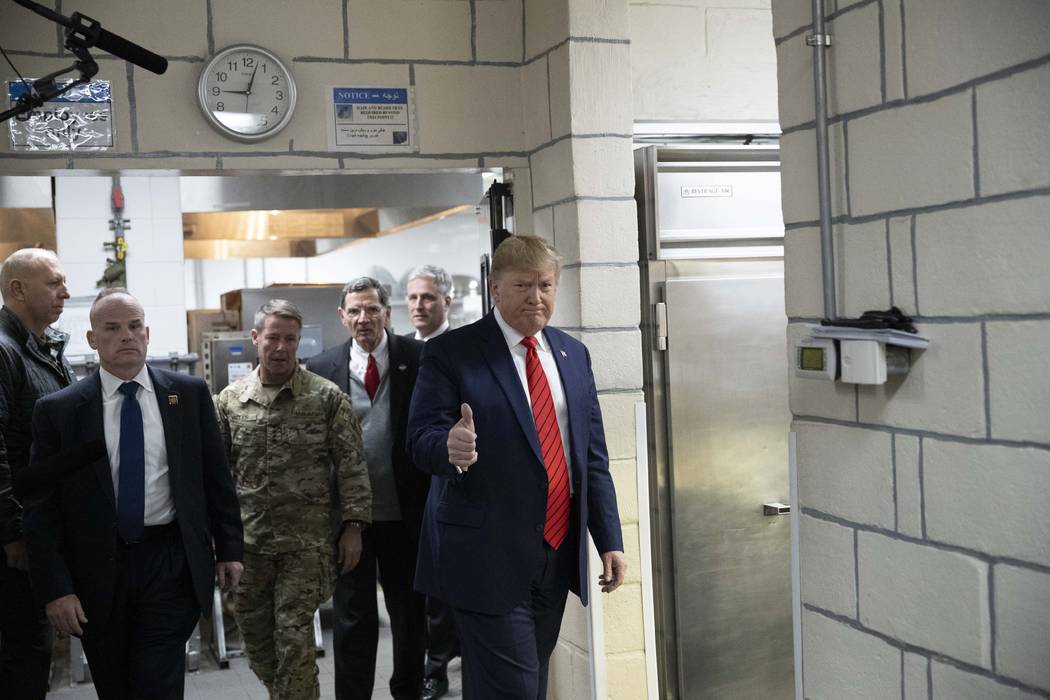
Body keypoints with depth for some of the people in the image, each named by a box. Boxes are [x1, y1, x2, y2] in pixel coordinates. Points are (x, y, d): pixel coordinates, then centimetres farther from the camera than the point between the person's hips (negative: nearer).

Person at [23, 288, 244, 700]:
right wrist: (56, 588, -7)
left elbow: (216, 477, 7)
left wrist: (229, 548, 5)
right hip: (97, 573, 1)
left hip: (172, 564, 0)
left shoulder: (190, 394, 2)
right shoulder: (58, 410, -2)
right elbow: (40, 507, -2)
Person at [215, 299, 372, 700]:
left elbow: (351, 465, -4)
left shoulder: (327, 397, -4)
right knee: (254, 634, 13)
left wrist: (353, 525, -8)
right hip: (247, 540, 4)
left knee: (294, 636, -3)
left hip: (306, 541, -3)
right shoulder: (230, 400, 4)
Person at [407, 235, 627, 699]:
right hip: (489, 558, -6)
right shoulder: (450, 352, -6)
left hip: (559, 554, 6)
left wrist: (610, 541, 8)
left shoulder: (573, 355, 11)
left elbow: (593, 456, 12)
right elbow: (422, 440, -10)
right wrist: (450, 448, -34)